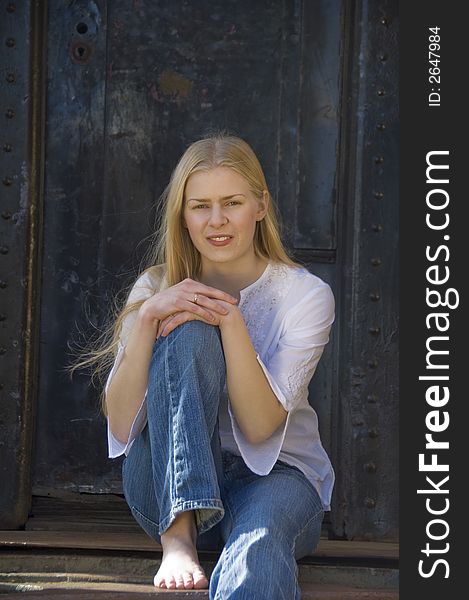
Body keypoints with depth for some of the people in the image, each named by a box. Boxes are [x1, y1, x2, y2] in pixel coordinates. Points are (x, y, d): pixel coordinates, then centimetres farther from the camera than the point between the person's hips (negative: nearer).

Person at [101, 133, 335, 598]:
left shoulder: (306, 295, -3)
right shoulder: (156, 289, 3)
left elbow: (260, 427, -14)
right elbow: (121, 426, -9)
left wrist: (230, 319, -24)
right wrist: (147, 318, -21)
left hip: (273, 476, -2)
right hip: (169, 483, 2)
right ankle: (179, 535, -31)